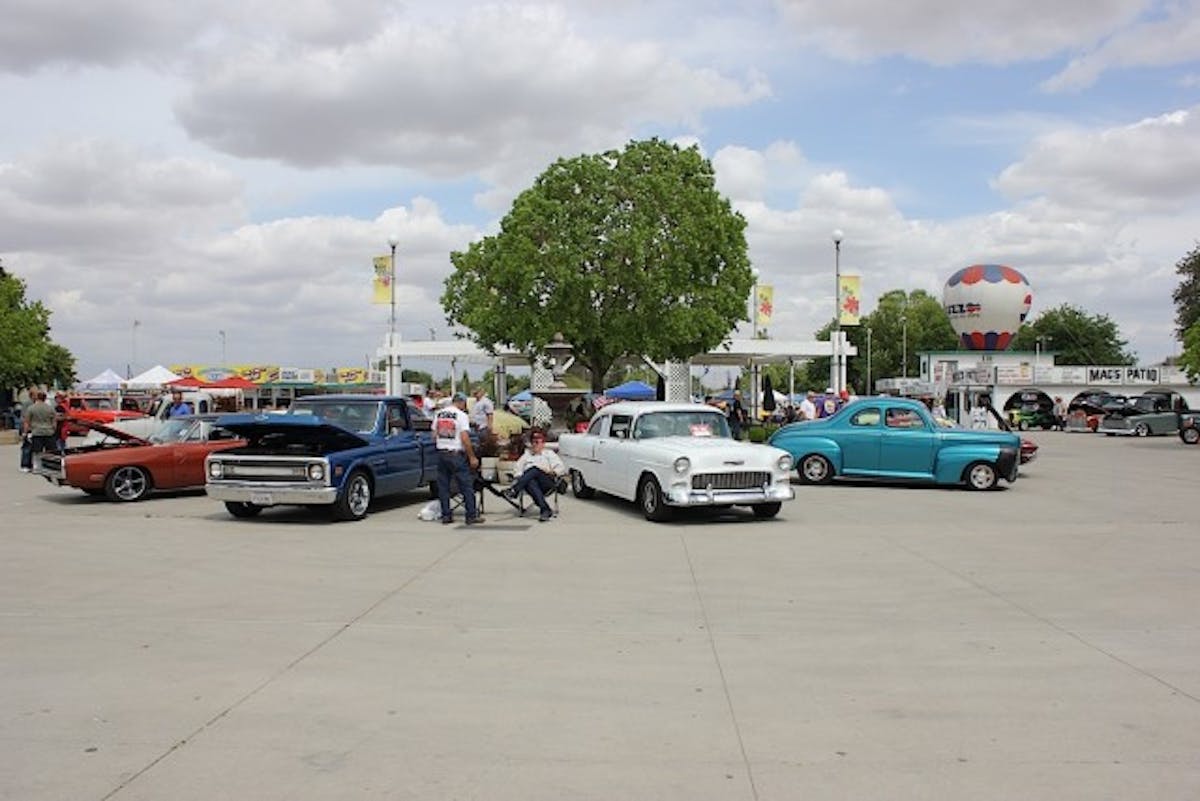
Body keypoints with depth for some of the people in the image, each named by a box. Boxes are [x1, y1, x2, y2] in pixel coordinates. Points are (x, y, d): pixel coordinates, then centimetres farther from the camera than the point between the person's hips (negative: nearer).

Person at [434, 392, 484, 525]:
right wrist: (472, 457, -11)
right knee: (466, 486, 1)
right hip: (456, 454, -6)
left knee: (443, 486, 11)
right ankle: (471, 516, 2)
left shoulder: (439, 414, 10)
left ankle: (446, 515, 12)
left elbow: (434, 436, 12)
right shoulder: (461, 415, -9)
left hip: (441, 453, 6)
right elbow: (465, 438, -15)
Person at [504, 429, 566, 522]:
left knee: (534, 470, -35)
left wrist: (553, 472, -9)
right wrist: (519, 476, -4)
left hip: (547, 482, -2)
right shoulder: (526, 455, 35)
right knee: (530, 483, -38)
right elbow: (518, 468, 19)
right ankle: (545, 510, -54)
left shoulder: (549, 454, 27)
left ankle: (514, 490, -53)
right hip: (529, 480, 2)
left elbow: (561, 468, 13)